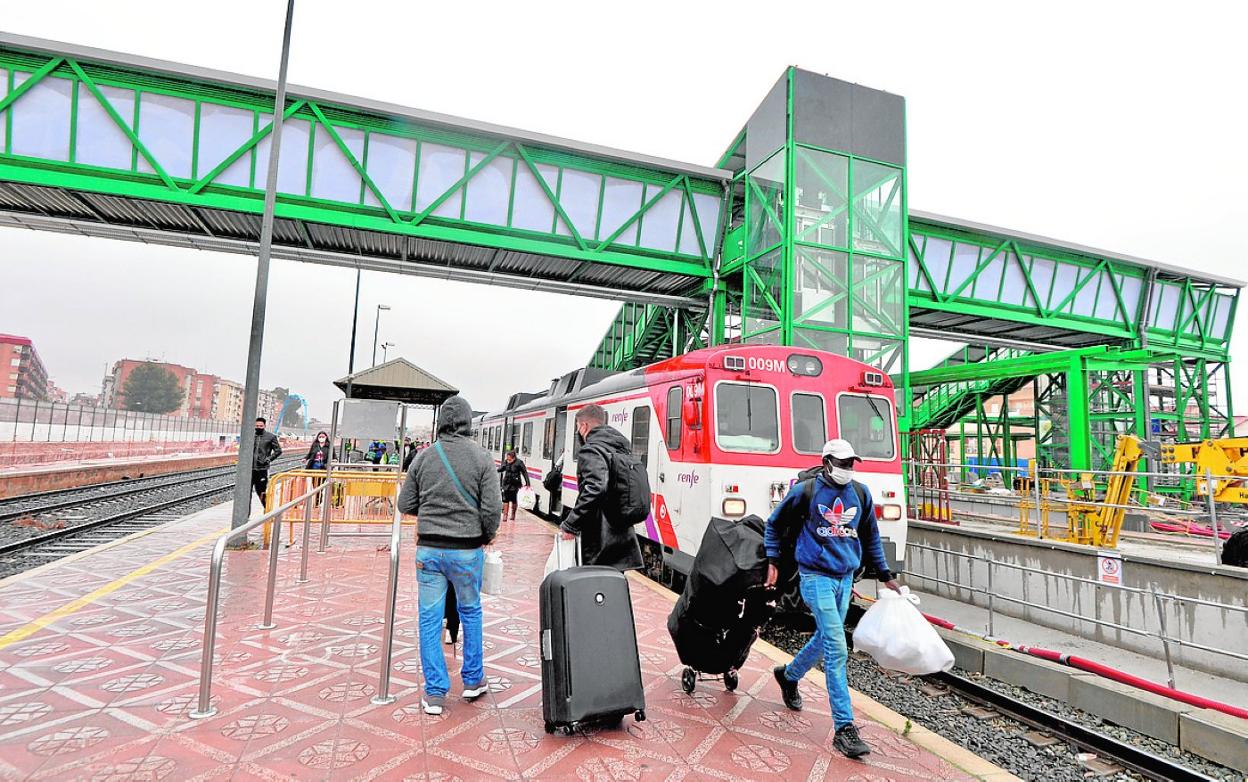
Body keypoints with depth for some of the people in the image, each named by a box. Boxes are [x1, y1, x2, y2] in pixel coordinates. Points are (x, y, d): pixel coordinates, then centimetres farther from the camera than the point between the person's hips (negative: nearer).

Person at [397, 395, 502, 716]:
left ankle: (434, 693, 19)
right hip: (467, 550, -1)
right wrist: (486, 537, 6)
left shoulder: (423, 456, -1)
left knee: (430, 619, 11)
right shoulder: (481, 458, -9)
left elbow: (405, 505, 4)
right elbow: (492, 508, -12)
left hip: (429, 549, 1)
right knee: (471, 612, 19)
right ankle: (473, 680, 30)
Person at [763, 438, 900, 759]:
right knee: (837, 649, -10)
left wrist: (885, 575, 19)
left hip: (845, 578, 6)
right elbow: (774, 524, 3)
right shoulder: (806, 490, -9)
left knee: (824, 638, 18)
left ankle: (789, 675, 44)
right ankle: (844, 728, -2)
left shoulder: (861, 493, 5)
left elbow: (871, 537, 18)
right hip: (816, 576, -6)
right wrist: (773, 562, 0)